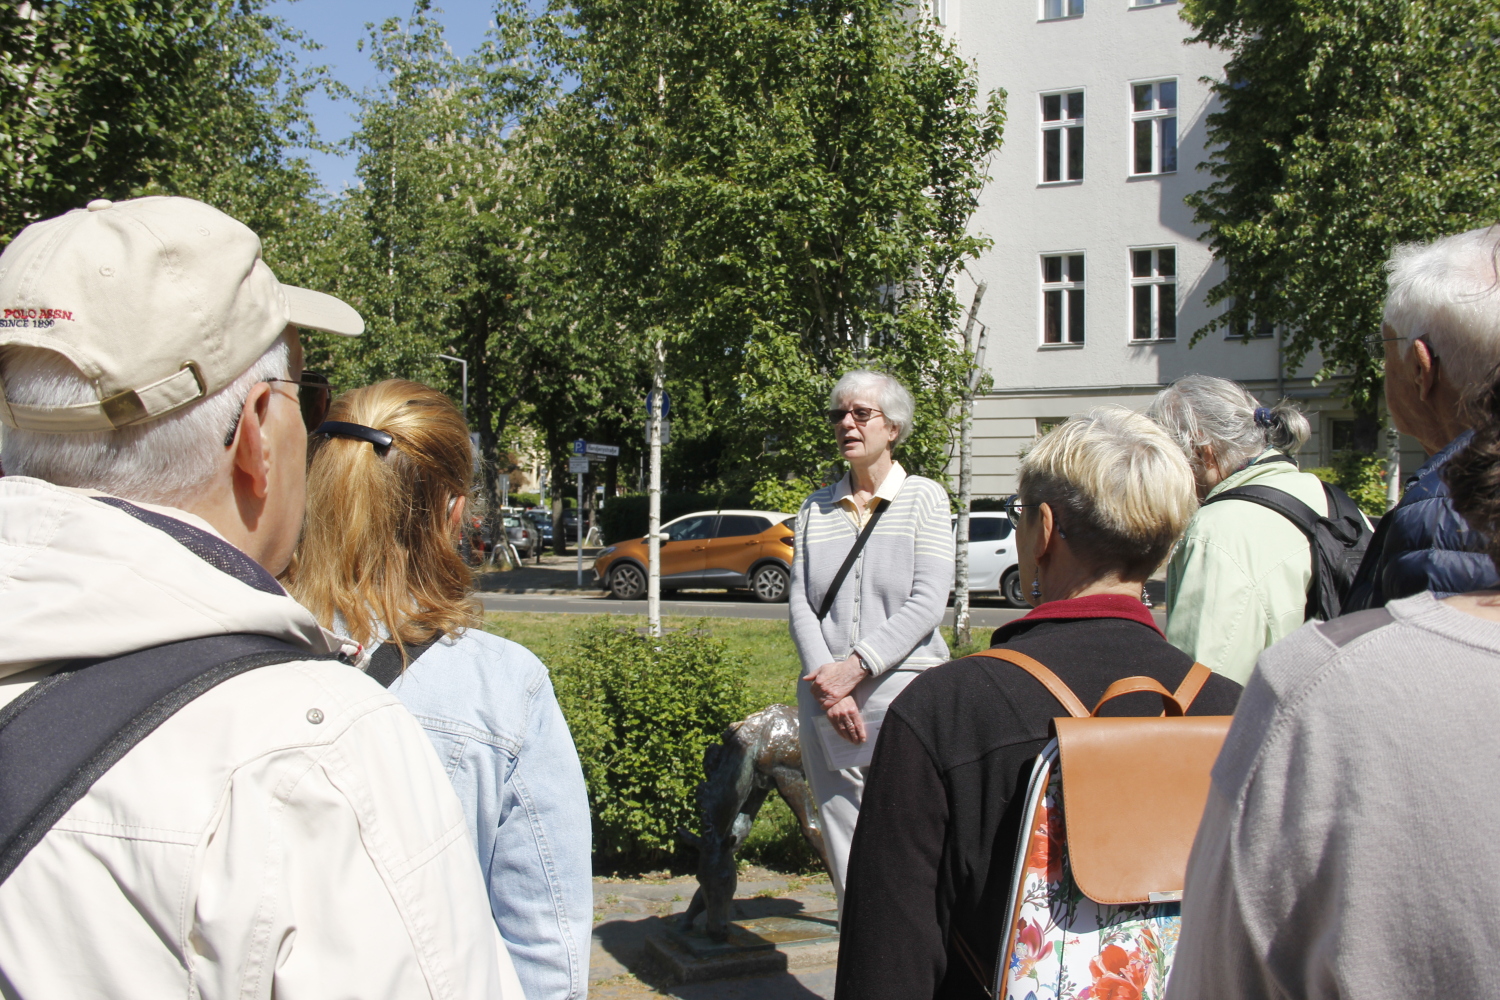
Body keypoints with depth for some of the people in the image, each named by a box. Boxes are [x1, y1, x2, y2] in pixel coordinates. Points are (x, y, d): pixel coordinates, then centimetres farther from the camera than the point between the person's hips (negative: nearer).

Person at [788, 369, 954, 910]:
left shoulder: (924, 497, 4)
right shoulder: (816, 508, 14)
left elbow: (927, 602, -6)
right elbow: (800, 602, 6)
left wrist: (855, 667, -14)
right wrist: (827, 684, -9)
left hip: (904, 689, -3)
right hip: (827, 701, 4)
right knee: (844, 850, 5)